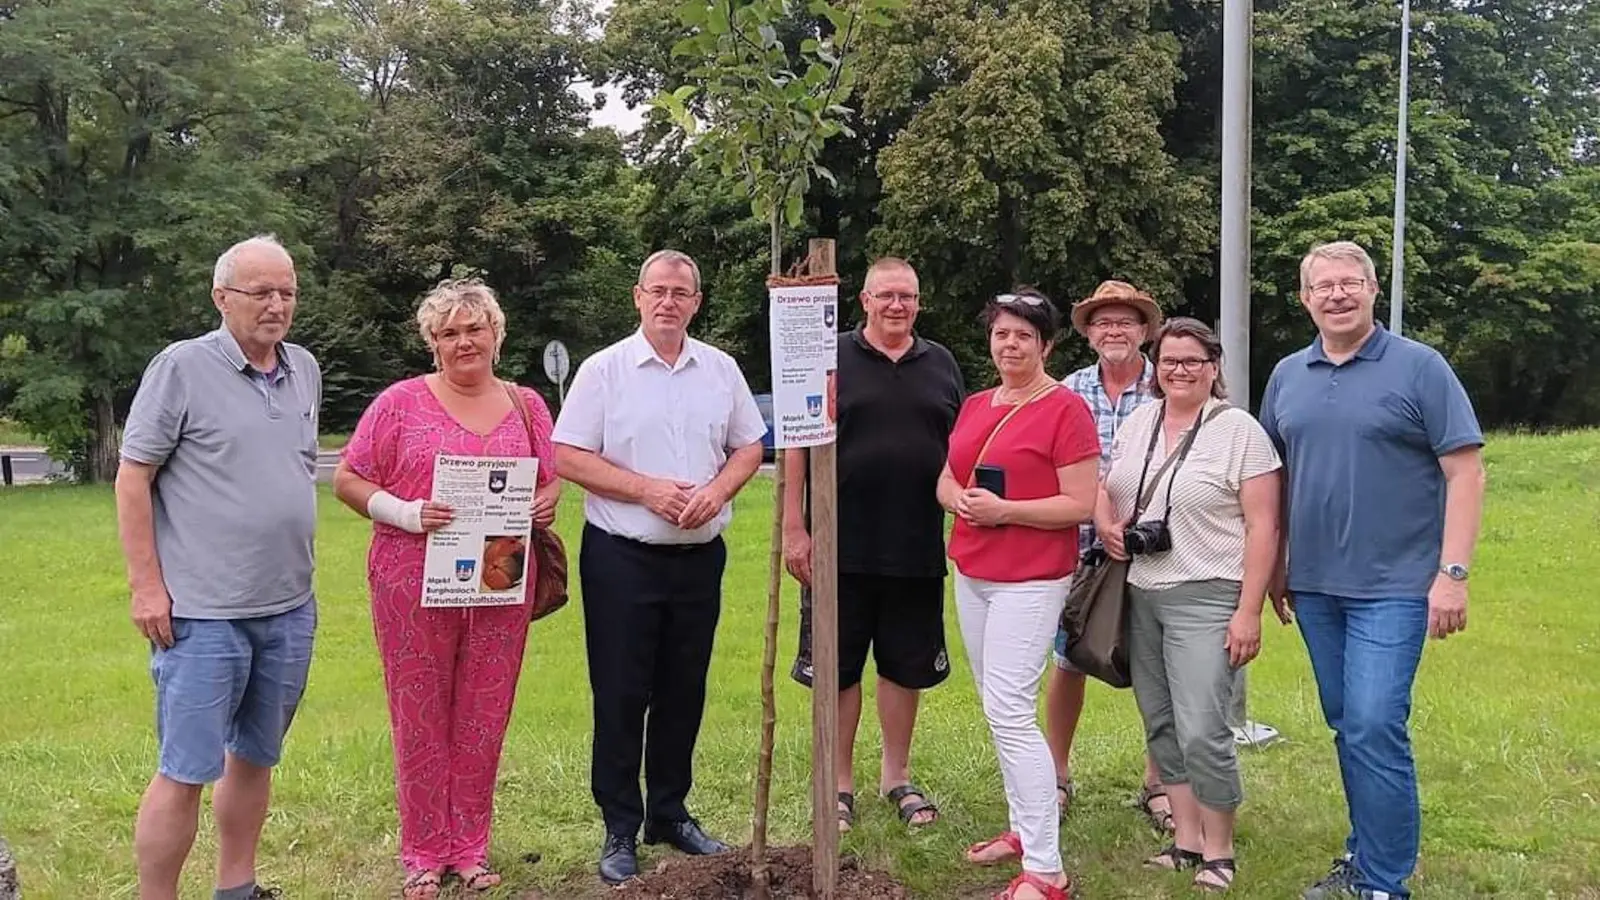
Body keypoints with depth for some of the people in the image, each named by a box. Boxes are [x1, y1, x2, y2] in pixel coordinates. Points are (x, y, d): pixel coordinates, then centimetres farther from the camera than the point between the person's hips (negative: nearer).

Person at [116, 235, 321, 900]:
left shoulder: (304, 370, 10)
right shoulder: (182, 367, -7)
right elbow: (133, 478, -7)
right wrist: (146, 585, -11)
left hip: (290, 608, 6)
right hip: (203, 612, -6)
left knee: (255, 756, 16)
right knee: (184, 771, -2)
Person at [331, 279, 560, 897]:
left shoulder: (526, 406, 10)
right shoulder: (401, 402, 1)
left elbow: (551, 482, 16)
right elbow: (348, 479, 1)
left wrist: (546, 504, -7)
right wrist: (407, 514, -15)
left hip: (501, 585, 3)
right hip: (414, 583, -2)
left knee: (483, 719, 9)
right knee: (420, 718, 5)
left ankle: (471, 847, 23)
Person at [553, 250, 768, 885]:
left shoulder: (721, 369, 7)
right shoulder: (604, 369, -4)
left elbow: (748, 447, 11)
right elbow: (569, 457, -8)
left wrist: (717, 490, -9)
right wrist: (648, 490, -16)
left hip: (700, 555, 4)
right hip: (622, 557, -3)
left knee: (684, 692, 12)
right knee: (621, 696, 1)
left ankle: (669, 814, 27)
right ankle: (620, 830, 13)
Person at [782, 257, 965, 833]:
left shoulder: (941, 365, 11)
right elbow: (796, 447, -2)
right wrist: (794, 529, -8)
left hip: (918, 550, 3)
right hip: (843, 549, -3)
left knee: (906, 666, 13)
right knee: (838, 669, 6)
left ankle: (896, 775, 29)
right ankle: (839, 782, 20)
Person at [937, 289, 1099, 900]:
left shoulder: (1066, 408, -9)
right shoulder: (975, 405, 13)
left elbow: (1081, 505, -13)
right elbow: (945, 480, 16)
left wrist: (1004, 509, -20)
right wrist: (959, 499, -6)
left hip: (1030, 580, -8)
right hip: (971, 574, 8)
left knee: (1010, 712, -12)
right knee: (997, 708, 14)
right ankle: (1023, 828, 29)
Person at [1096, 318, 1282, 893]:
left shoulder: (1239, 431, -7)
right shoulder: (1139, 421, 10)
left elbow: (1263, 526, -10)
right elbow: (1106, 486, 22)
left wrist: (1249, 611, -14)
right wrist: (1105, 524, 0)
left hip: (1205, 598, -6)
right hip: (1140, 594, 6)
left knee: (1201, 732, -10)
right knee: (1161, 726, 11)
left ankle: (1218, 853, 8)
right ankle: (1186, 841, 23)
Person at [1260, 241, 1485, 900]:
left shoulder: (1419, 367, -6)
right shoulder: (1288, 375, 8)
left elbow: (1465, 471, -8)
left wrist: (1453, 572, -15)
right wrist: (1276, 565, 13)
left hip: (1392, 585, -5)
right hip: (1315, 585, 5)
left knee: (1375, 729, -10)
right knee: (1348, 727, 14)